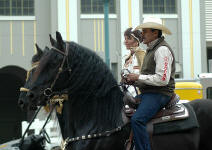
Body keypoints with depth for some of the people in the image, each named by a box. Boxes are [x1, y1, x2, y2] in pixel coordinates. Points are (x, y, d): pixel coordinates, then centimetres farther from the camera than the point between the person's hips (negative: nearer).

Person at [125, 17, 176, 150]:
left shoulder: (162, 49, -13)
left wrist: (138, 77, -15)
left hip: (159, 94, -11)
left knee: (137, 119, -29)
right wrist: (134, 81, 8)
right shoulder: (151, 49, 19)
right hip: (148, 93, 11)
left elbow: (162, 79, -22)